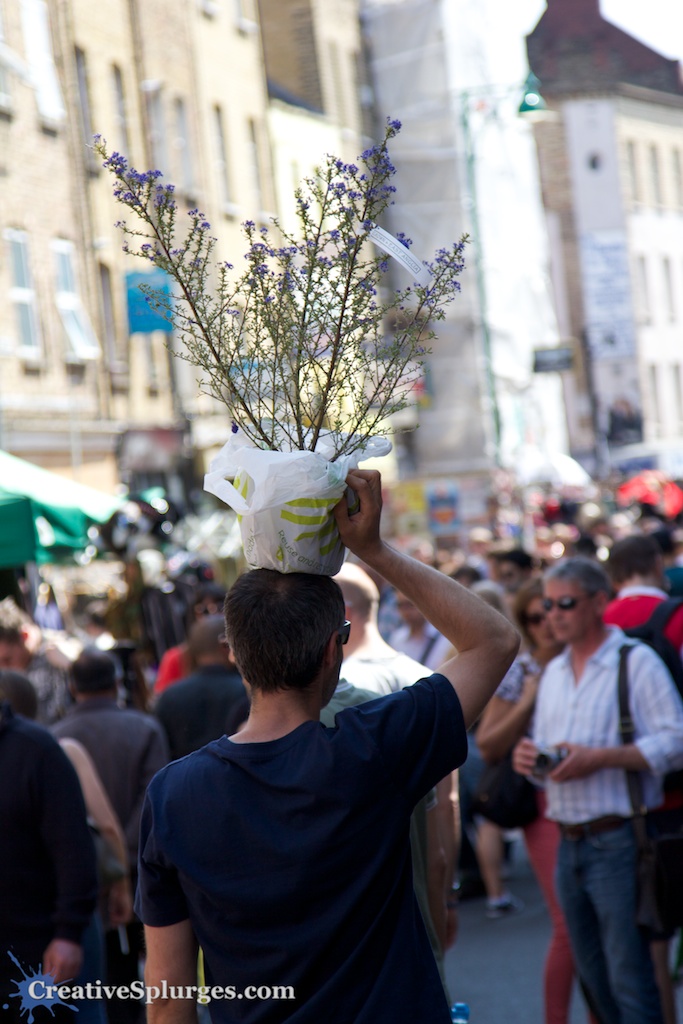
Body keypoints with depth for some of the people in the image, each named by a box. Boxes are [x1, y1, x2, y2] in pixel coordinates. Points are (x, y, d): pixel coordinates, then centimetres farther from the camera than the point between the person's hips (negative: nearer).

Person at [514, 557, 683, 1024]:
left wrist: (600, 758, -21)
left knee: (631, 980, -6)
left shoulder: (636, 662, -6)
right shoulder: (554, 672, 17)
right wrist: (529, 757, 1)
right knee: (594, 977, 13)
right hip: (570, 843, 7)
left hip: (617, 841, -7)